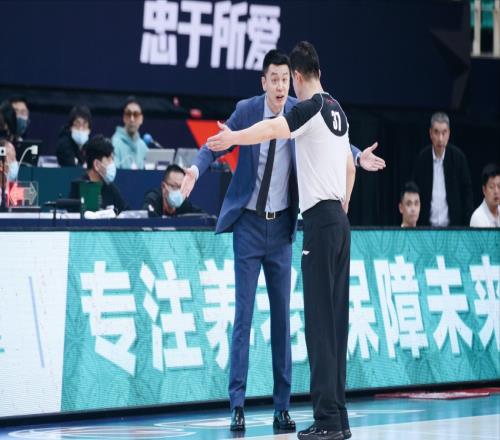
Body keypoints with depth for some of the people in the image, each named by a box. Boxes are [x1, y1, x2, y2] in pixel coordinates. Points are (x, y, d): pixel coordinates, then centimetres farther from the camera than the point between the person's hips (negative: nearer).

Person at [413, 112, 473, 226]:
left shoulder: (458, 157, -4)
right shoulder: (422, 158, -1)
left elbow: (467, 193, 0)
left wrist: (467, 224, -5)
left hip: (453, 225, -1)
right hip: (427, 225, 1)